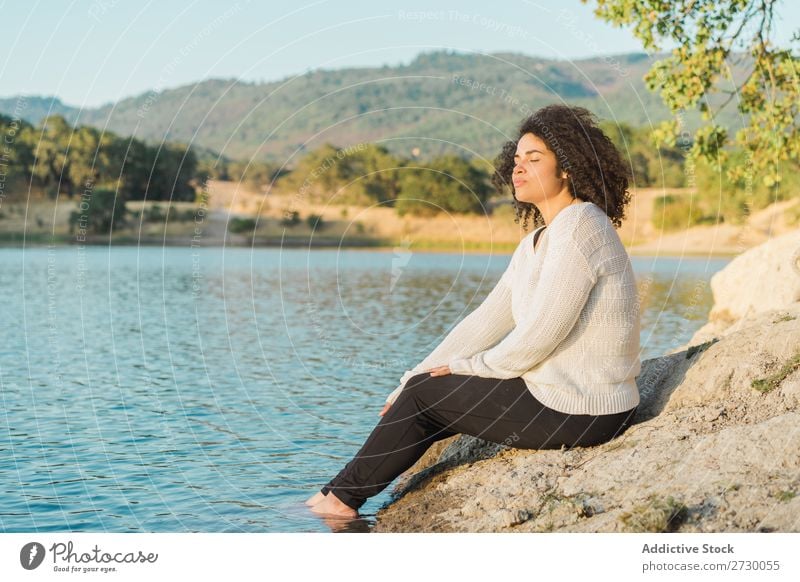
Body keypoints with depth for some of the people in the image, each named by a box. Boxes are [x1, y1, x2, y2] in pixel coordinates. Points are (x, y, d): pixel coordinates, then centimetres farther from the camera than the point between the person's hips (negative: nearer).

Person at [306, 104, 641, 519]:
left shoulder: (578, 228, -18)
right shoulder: (536, 241, 13)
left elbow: (537, 338, -22)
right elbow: (488, 319, 11)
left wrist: (467, 368, -6)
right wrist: (414, 377, 5)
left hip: (577, 412, -9)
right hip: (562, 395, 9)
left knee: (426, 395, -3)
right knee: (422, 389, 11)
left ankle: (343, 496, 13)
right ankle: (345, 493, 16)